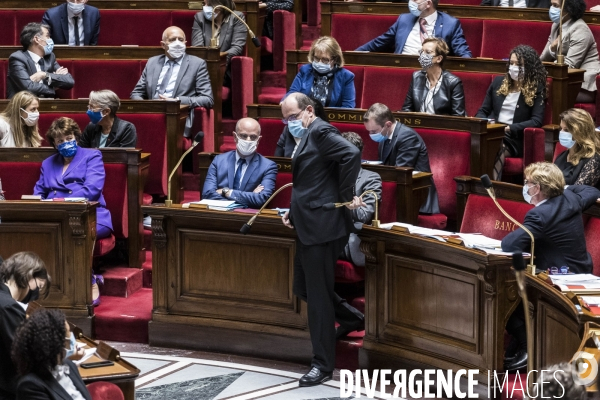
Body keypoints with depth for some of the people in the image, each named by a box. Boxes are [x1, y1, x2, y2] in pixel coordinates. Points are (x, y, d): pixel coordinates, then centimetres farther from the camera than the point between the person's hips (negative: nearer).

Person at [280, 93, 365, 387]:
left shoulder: (320, 132, -13)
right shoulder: (307, 137, 18)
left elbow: (352, 154, -29)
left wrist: (345, 197, -21)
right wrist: (293, 212, 10)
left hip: (322, 225, -10)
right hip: (308, 226, 10)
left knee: (317, 294, -4)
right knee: (303, 288, 17)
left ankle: (323, 365, 4)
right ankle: (351, 320, 34)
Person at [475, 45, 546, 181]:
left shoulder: (536, 89, 5)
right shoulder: (498, 82, 18)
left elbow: (537, 121, -6)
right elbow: (483, 111, 20)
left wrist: (510, 128, -18)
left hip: (515, 139, -3)